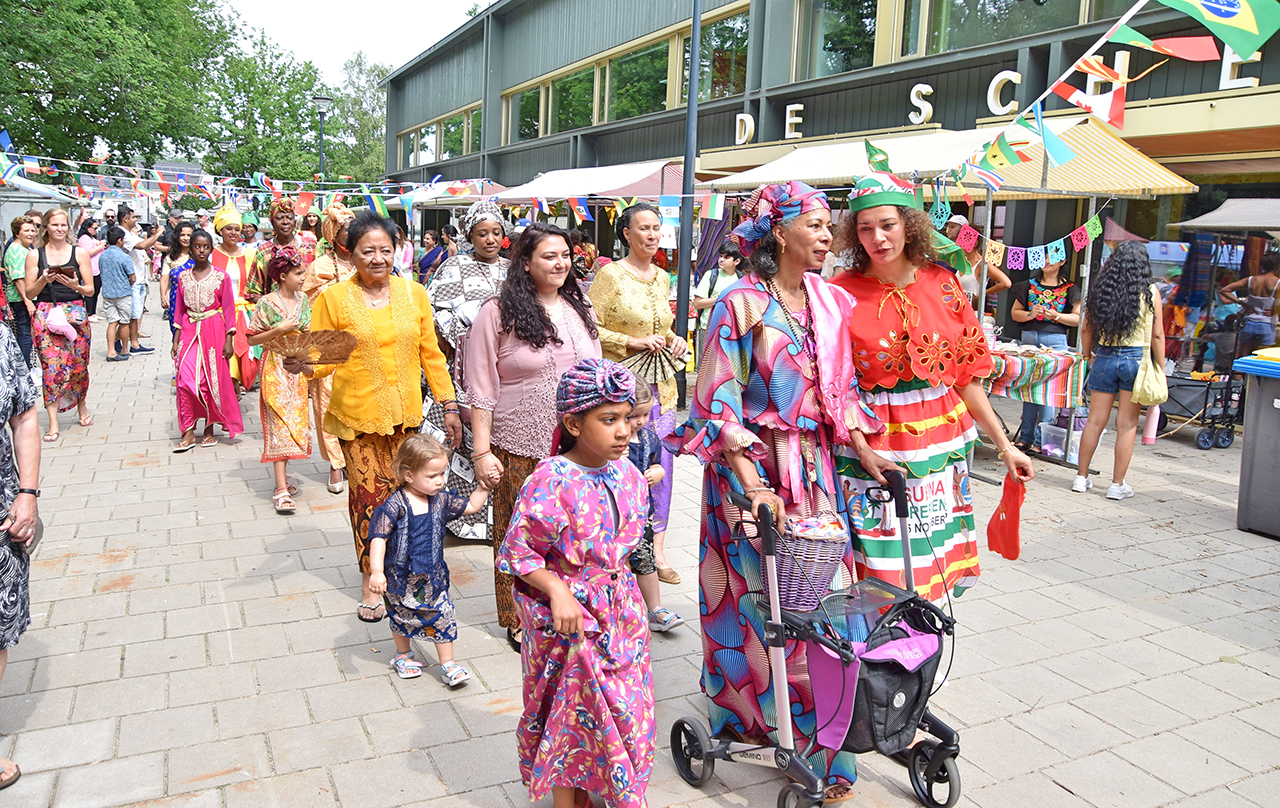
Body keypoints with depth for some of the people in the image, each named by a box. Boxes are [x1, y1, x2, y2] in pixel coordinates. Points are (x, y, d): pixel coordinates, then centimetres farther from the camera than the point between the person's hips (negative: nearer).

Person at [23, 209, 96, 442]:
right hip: (45, 316, 0)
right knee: (51, 366, -6)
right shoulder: (35, 255, 6)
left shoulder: (79, 253, 6)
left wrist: (76, 286, -14)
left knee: (78, 365, 2)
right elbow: (29, 292, 5)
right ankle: (53, 423, -4)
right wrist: (43, 280, -12)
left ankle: (82, 406, 28)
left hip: (75, 315, 0)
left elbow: (90, 290, 6)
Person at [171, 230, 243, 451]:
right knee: (186, 380, -7)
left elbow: (228, 309, -1)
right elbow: (179, 310, 11)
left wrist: (228, 340, -5)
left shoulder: (221, 276, -1)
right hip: (189, 332, 2)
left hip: (213, 331, -2)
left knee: (211, 381, 2)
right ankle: (188, 432, -1)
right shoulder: (183, 277, 7)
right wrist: (176, 340, 8)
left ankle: (209, 429, 15)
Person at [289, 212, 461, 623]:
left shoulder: (413, 293, 5)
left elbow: (431, 354, 9)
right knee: (368, 496, -1)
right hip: (357, 414, -2)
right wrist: (301, 364, -24)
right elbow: (323, 358, -1)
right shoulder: (334, 298, -2)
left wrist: (449, 405, 7)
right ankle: (370, 582, 16)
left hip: (406, 412, 2)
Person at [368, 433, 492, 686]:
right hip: (400, 578, -3)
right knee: (402, 618, 18)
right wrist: (376, 571, -34)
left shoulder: (440, 500, -7)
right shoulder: (394, 506, -23)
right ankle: (403, 656, 43)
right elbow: (379, 539, -26)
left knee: (442, 617, 4)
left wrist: (483, 487, -5)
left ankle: (448, 664, 18)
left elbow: (471, 506, 8)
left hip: (433, 576, 3)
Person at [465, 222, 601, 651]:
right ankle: (518, 621, 24)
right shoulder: (498, 313, -5)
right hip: (521, 448, -4)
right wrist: (482, 451, -10)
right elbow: (481, 390, -6)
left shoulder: (579, 309, 10)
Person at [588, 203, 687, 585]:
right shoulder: (610, 275, -7)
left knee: (661, 465, 6)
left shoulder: (661, 277, 13)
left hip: (660, 384, 6)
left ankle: (656, 549, 17)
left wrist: (674, 340, 5)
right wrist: (632, 342, -18)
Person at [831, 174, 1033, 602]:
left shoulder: (942, 285, 3)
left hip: (939, 441, 3)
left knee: (933, 563, 9)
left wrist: (1004, 444, 7)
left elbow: (966, 375, 7)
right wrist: (862, 449, -18)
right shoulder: (842, 294, -5)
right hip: (872, 443, -3)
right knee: (880, 580, -1)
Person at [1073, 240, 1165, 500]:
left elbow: (1086, 329, 6)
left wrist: (1089, 357, 19)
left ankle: (1081, 477, 14)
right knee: (1127, 425, 4)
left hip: (1104, 357, 3)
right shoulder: (1150, 292, -6)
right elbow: (1157, 336, -5)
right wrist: (1160, 370, 2)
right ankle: (1117, 484, 9)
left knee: (1095, 420, 9)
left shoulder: (1101, 289, 2)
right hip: (1136, 359, -3)